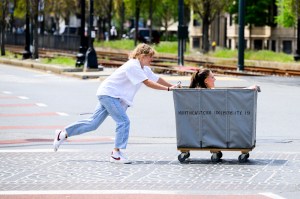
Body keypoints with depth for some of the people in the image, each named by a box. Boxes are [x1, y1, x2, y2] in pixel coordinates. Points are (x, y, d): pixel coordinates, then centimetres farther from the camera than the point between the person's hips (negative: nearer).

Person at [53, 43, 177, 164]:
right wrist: (168, 88, -28)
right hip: (108, 93, -10)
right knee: (123, 121, -16)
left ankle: (63, 134, 16)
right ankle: (116, 154, -12)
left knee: (93, 123, 9)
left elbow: (157, 79, 12)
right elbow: (148, 83, -26)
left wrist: (173, 86, 3)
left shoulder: (144, 69, 10)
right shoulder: (133, 66, -20)